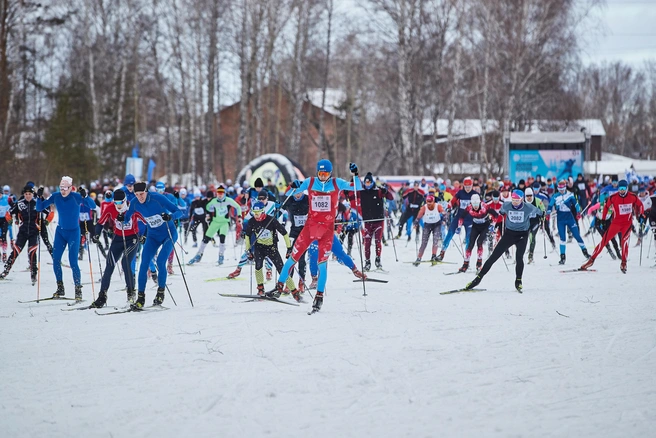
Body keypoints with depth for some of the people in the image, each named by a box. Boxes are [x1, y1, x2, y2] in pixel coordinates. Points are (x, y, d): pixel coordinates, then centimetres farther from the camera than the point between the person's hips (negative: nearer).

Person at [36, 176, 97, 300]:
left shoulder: (76, 196, -15)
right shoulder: (56, 196, -4)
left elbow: (93, 206, -25)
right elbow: (39, 208, 1)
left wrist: (85, 196, -41)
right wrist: (39, 196, -17)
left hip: (74, 232, -4)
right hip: (60, 232, 4)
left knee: (73, 262, -11)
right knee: (55, 260, 0)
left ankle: (78, 289, 0)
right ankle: (60, 288, 12)